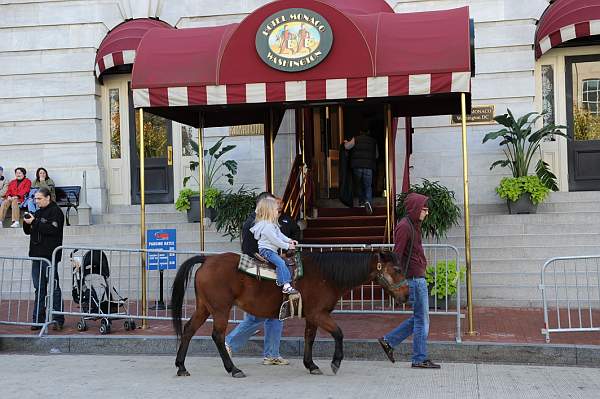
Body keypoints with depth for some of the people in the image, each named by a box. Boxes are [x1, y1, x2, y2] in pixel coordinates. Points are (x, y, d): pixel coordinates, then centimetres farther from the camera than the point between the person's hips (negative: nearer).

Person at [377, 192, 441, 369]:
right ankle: (420, 359, 8)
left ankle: (388, 340, 19)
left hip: (419, 278, 10)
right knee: (422, 319, -1)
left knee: (418, 318, 15)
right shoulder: (404, 227, -15)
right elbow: (397, 255, -20)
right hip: (414, 279, -10)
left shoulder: (413, 226, 16)